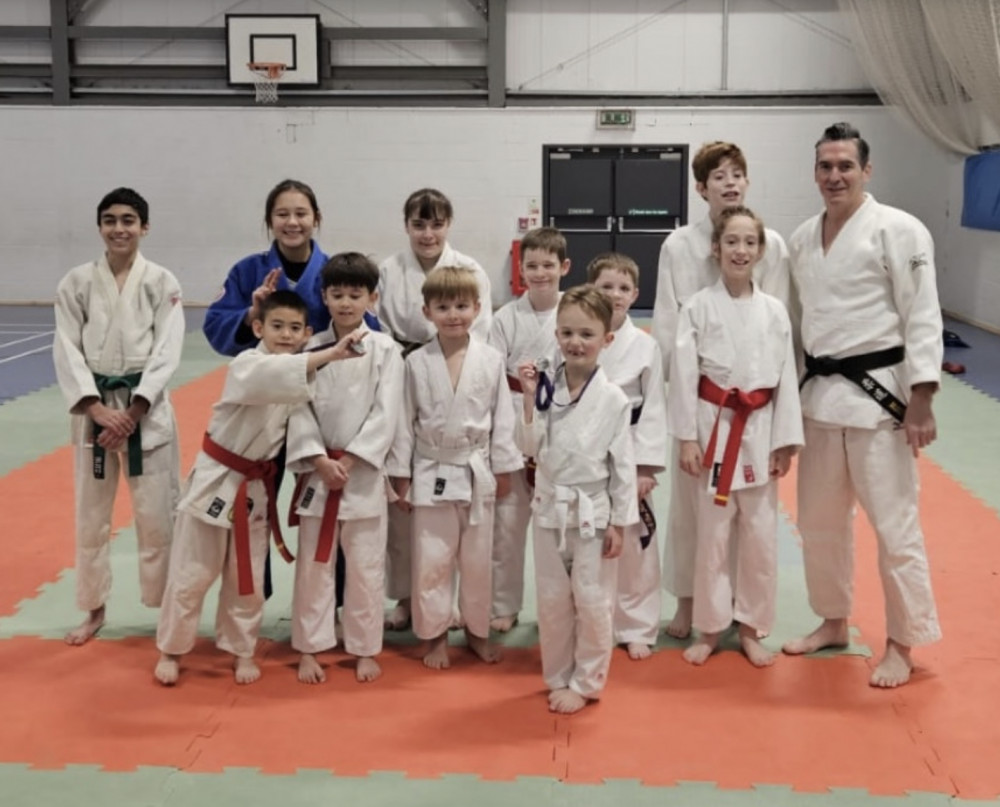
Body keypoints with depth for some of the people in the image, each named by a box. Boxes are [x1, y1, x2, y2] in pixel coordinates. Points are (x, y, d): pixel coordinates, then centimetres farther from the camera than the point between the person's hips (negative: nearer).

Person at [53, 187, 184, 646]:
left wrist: (132, 412, -15)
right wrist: (99, 409, -13)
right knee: (91, 515, 11)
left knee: (157, 515, 1)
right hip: (93, 408, 2)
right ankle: (94, 610, 27)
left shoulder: (162, 283, -1)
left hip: (147, 409, -1)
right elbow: (67, 352, -2)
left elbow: (166, 353, -7)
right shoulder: (76, 283, 2)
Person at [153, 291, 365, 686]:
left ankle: (241, 650, 31)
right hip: (216, 479, -5)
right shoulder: (246, 366, -21)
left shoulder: (300, 374, 1)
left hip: (255, 486, 5)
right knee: (191, 574, 6)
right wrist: (331, 355, -56)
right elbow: (273, 376, -44)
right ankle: (170, 651, 23)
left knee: (247, 578, 14)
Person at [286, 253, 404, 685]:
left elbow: (385, 414, -8)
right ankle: (309, 649, 21)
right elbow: (300, 410, -3)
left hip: (363, 472, -1)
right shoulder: (311, 348, 1)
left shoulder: (385, 350, -3)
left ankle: (365, 649, 22)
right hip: (318, 471, 1)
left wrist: (348, 461, -13)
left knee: (366, 567, 7)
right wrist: (321, 461, -14)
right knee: (313, 565, 9)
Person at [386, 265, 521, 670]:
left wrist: (503, 468, 1)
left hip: (477, 472, 1)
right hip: (432, 473, -1)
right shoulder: (416, 363, -6)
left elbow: (502, 417, 1)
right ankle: (435, 635, 21)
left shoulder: (491, 360, -5)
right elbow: (404, 420, -1)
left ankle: (477, 631, 29)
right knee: (431, 560, 5)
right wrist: (400, 473, -1)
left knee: (477, 559, 12)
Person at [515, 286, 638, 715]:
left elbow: (623, 463, -6)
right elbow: (529, 447, -4)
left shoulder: (612, 398, -10)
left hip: (593, 512, -3)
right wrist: (530, 399, -15)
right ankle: (558, 678, 30)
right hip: (550, 508, 3)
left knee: (592, 602, 6)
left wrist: (619, 523, -6)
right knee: (552, 600, 13)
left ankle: (585, 683, 23)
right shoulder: (546, 388, -2)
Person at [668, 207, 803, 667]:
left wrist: (784, 443, 0)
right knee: (712, 536, 7)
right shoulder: (699, 308, -5)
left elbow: (786, 379, 2)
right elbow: (683, 375, -5)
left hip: (760, 431, 2)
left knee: (760, 537, 8)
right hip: (714, 428, -2)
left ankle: (750, 629, 24)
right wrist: (687, 438, -8)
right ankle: (710, 628, 22)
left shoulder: (774, 311, 1)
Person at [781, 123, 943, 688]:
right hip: (821, 394, 7)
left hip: (879, 392, -7)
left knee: (894, 523, -1)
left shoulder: (898, 230, -10)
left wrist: (921, 399, -17)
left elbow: (923, 317, -12)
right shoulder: (803, 238, 10)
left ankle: (903, 644, 14)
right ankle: (834, 622, 34)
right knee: (819, 519, 16)